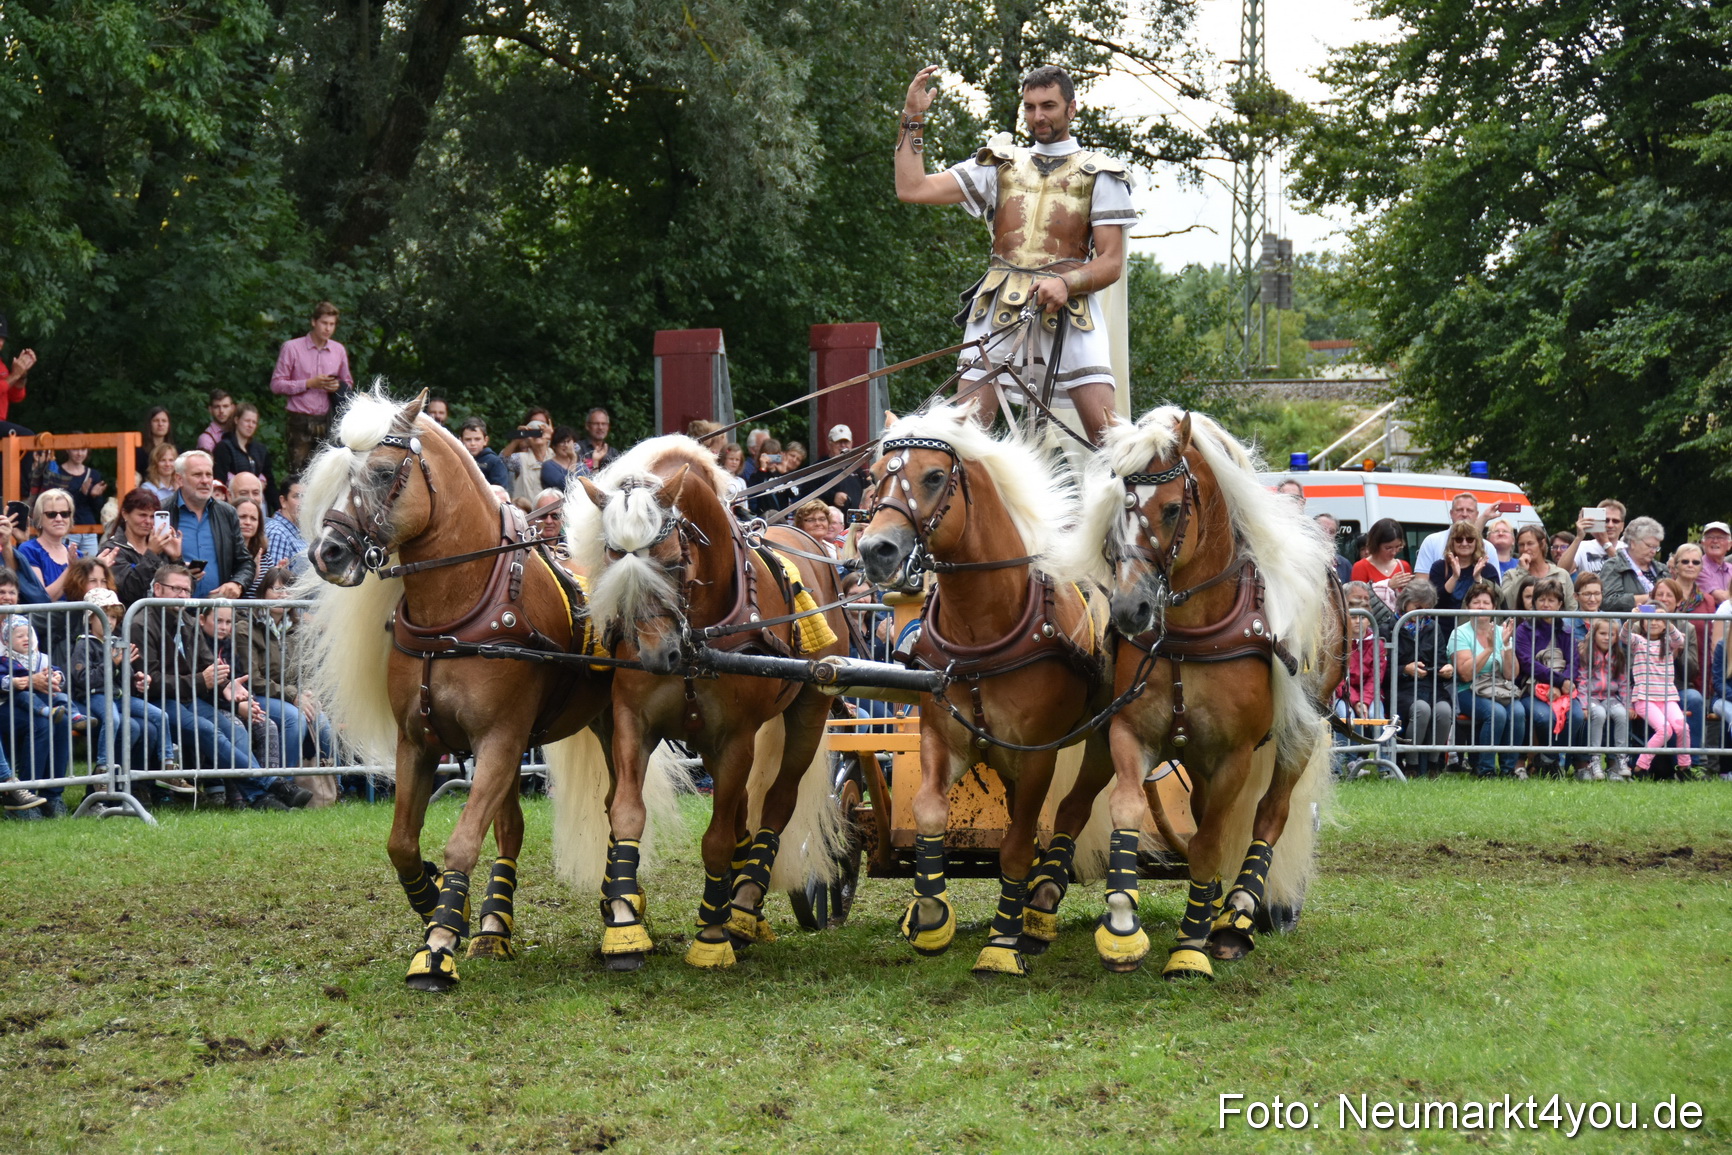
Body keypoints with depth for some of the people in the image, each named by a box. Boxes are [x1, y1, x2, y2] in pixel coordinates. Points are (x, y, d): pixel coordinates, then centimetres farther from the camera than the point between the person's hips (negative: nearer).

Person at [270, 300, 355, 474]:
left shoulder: (339, 350, 12)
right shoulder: (292, 347, 0)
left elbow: (348, 383, 24)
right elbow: (276, 385, -2)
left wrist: (338, 386, -1)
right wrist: (310, 383, -11)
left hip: (327, 421, 4)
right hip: (301, 422, -4)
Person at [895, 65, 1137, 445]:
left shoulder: (1099, 175, 12)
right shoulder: (1000, 165, 18)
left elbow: (1111, 262, 3)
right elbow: (912, 190, 12)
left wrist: (1066, 283, -15)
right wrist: (913, 119, 9)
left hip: (1069, 307, -2)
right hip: (998, 307, 2)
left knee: (1106, 430, -15)